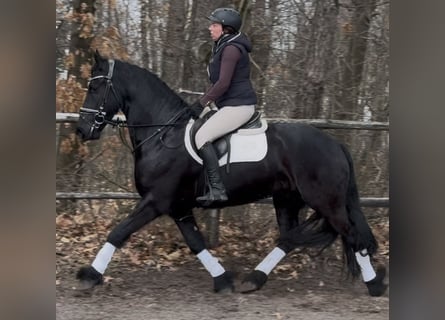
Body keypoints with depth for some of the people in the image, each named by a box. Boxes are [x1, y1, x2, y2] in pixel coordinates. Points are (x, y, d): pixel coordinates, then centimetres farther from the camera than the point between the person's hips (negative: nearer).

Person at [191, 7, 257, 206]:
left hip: (238, 106, -11)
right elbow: (218, 83, 25)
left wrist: (201, 104, -15)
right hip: (231, 105, 11)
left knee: (201, 137, -22)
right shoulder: (223, 48, 19)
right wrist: (201, 102, 16)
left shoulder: (231, 49, -14)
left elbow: (223, 83, -21)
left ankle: (217, 190, -28)